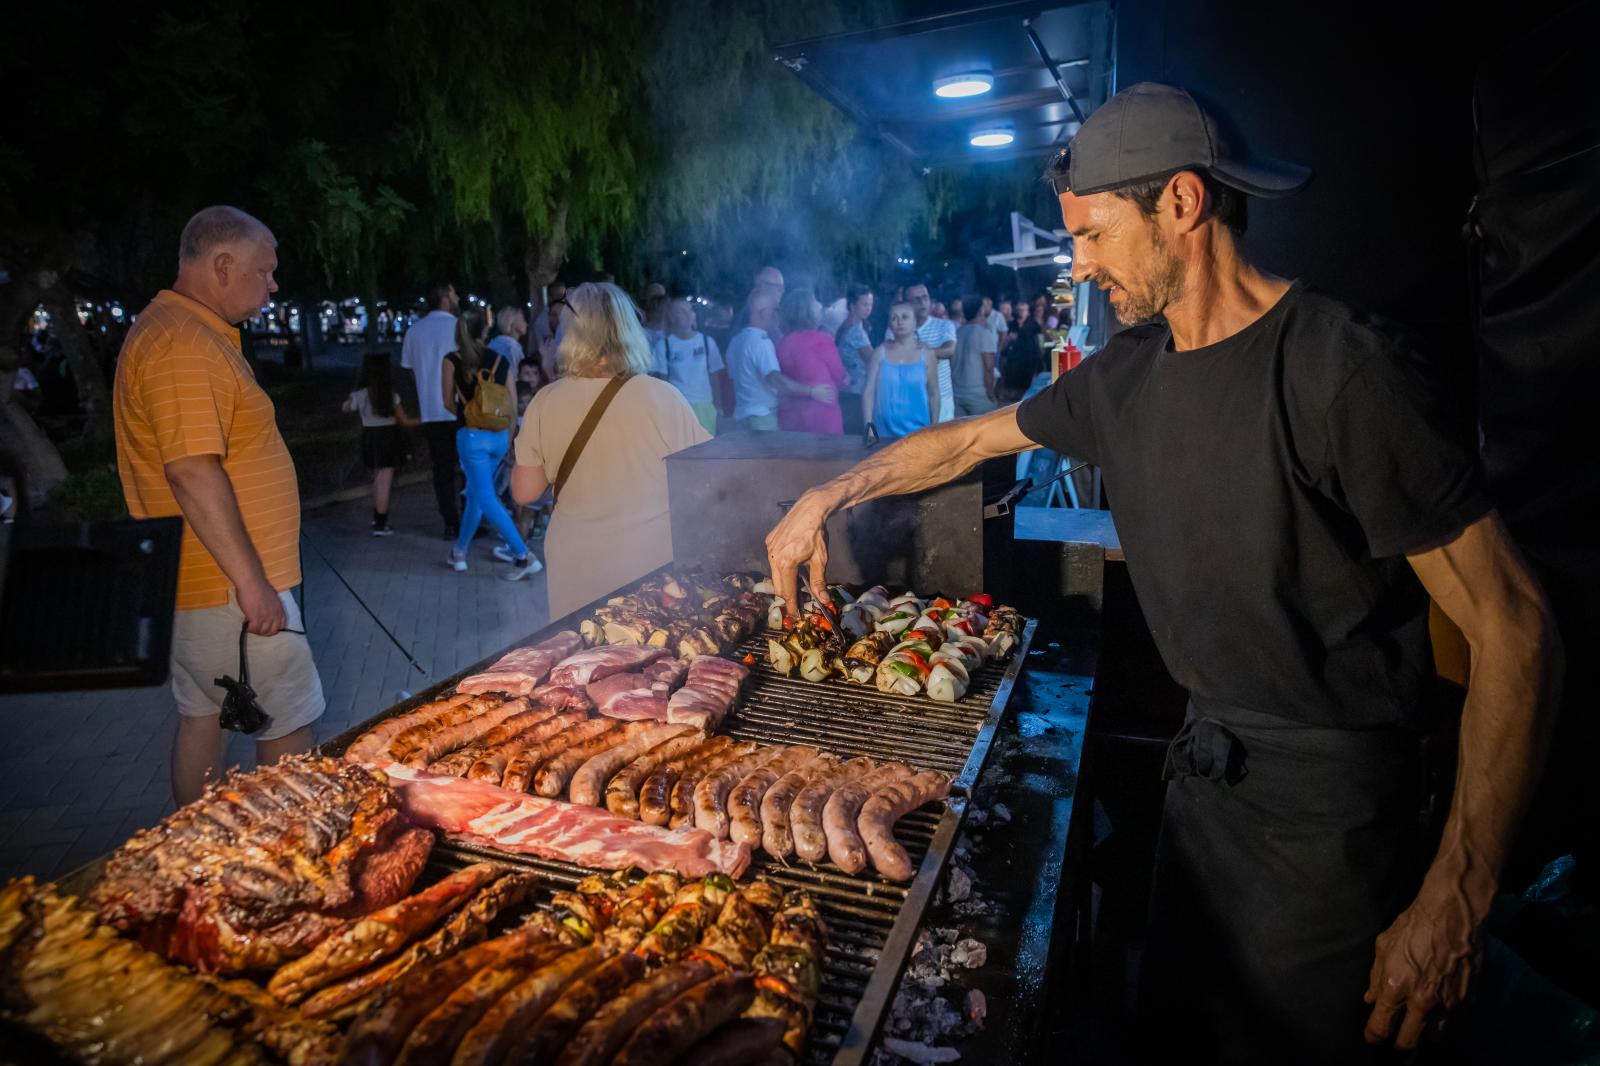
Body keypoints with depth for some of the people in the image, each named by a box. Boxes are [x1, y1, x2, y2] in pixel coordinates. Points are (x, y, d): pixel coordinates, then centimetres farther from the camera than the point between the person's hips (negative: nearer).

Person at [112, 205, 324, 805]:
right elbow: (192, 472, -26)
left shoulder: (186, 333, 15)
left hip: (201, 582, 10)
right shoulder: (183, 344, -18)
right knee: (290, 722, 0)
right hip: (228, 584, -10)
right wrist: (251, 582, -24)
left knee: (203, 716, 18)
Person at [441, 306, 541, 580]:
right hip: (498, 435, 4)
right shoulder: (500, 358, 4)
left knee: (487, 499, -3)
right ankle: (460, 551, 29)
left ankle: (524, 557, -10)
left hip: (472, 436, -4)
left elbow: (449, 403, 3)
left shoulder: (451, 360, -3)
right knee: (476, 493, 18)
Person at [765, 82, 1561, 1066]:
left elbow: (1514, 629, -20)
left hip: (1323, 795, -6)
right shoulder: (1129, 373, 0)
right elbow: (974, 438, 14)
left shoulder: (1343, 373, -22)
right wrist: (829, 496, 9)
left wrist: (1456, 899, -21)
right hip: (1209, 758, 7)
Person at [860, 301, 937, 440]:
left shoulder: (926, 353, 2)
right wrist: (868, 426, -8)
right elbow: (869, 391, 0)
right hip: (884, 432, 0)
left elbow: (934, 394, 7)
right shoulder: (881, 352, 3)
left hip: (918, 432, 0)